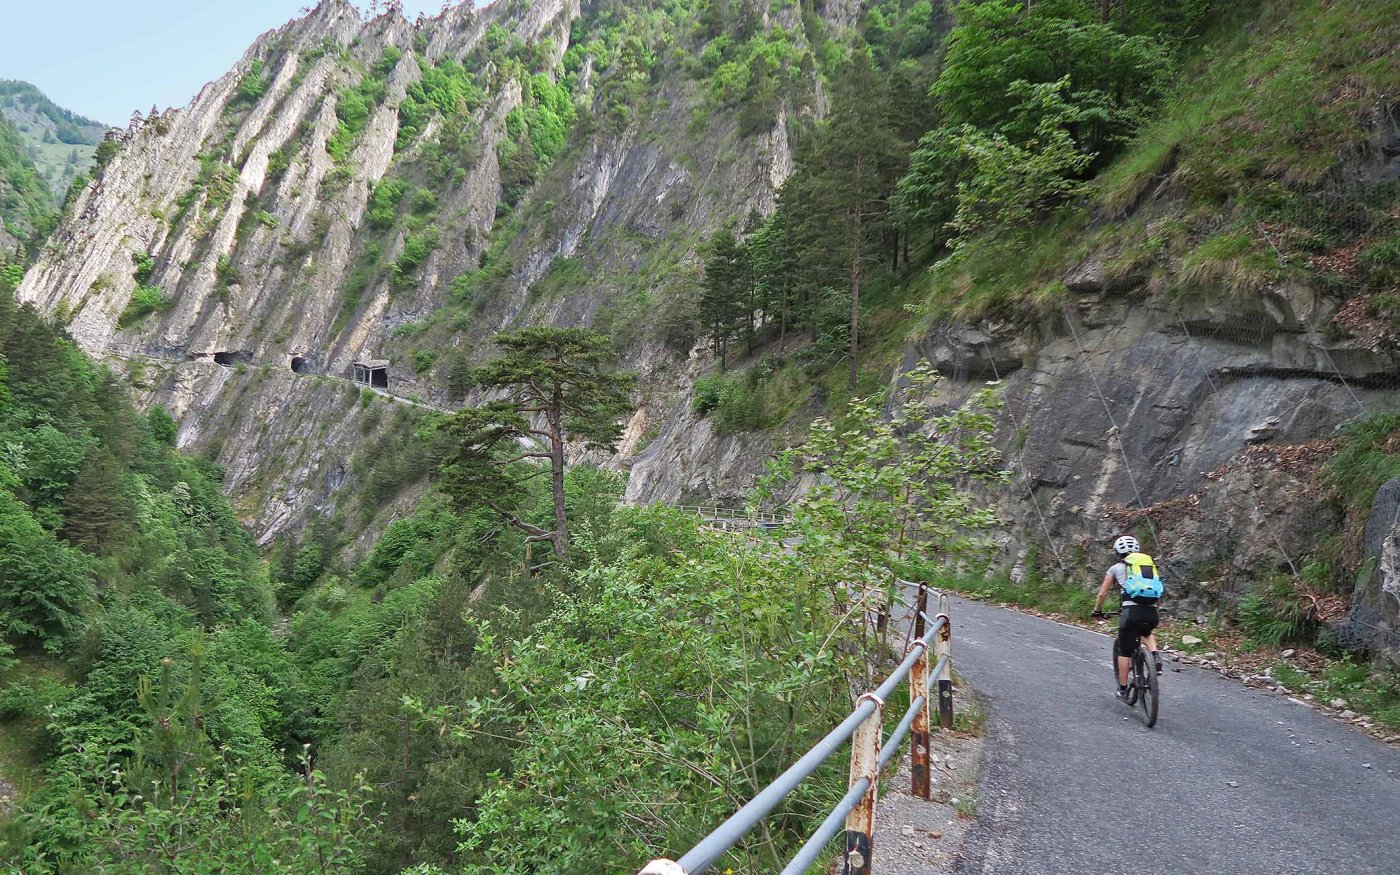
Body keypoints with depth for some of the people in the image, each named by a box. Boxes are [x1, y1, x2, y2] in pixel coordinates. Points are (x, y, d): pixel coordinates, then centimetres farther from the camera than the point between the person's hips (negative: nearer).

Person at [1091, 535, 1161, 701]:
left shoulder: (1116, 568, 13)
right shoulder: (1148, 565, 22)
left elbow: (1102, 594, 17)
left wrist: (1097, 610, 33)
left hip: (1131, 611, -3)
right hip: (1152, 612, 4)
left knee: (1124, 652, 11)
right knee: (1147, 632, 36)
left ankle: (1123, 690, 15)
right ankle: (1155, 657, 9)